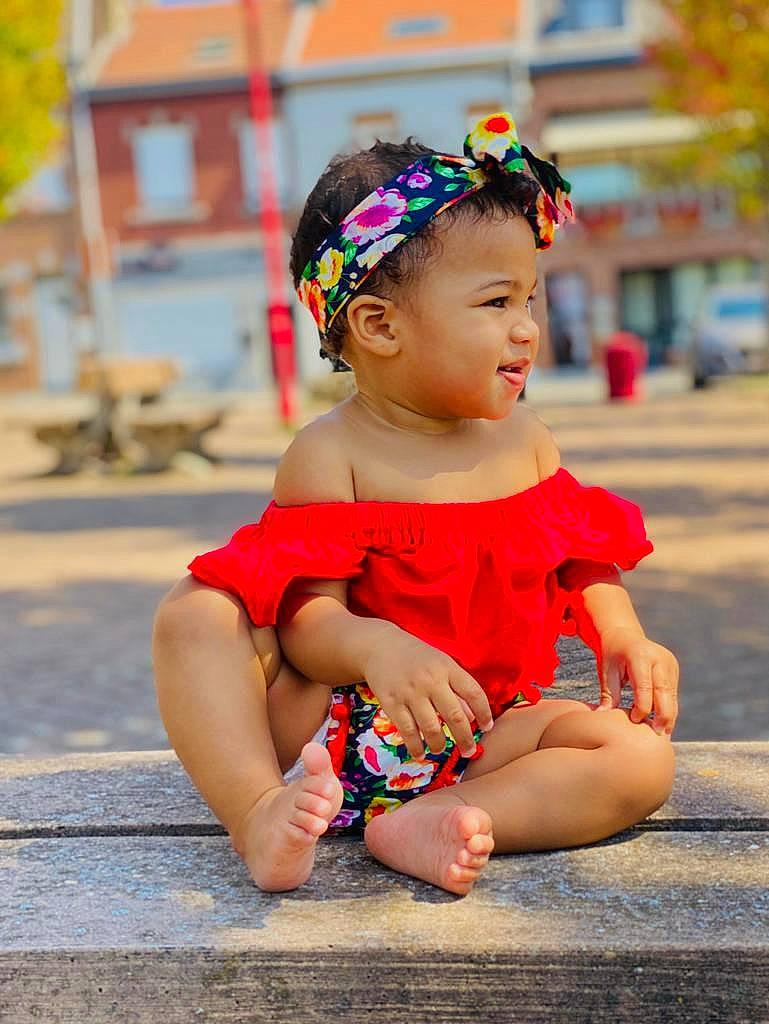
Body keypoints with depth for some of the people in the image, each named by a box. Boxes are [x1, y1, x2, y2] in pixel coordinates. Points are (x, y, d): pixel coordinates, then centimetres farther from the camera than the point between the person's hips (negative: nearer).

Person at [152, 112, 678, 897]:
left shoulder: (521, 437, 6)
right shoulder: (328, 455, -11)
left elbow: (582, 560, 13)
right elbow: (308, 618, -18)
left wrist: (621, 634, -8)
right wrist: (378, 649, -39)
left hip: (484, 732, 4)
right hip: (336, 727, -3)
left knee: (642, 755, -19)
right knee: (194, 613, -21)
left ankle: (423, 826, -33)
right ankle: (258, 811, -36)